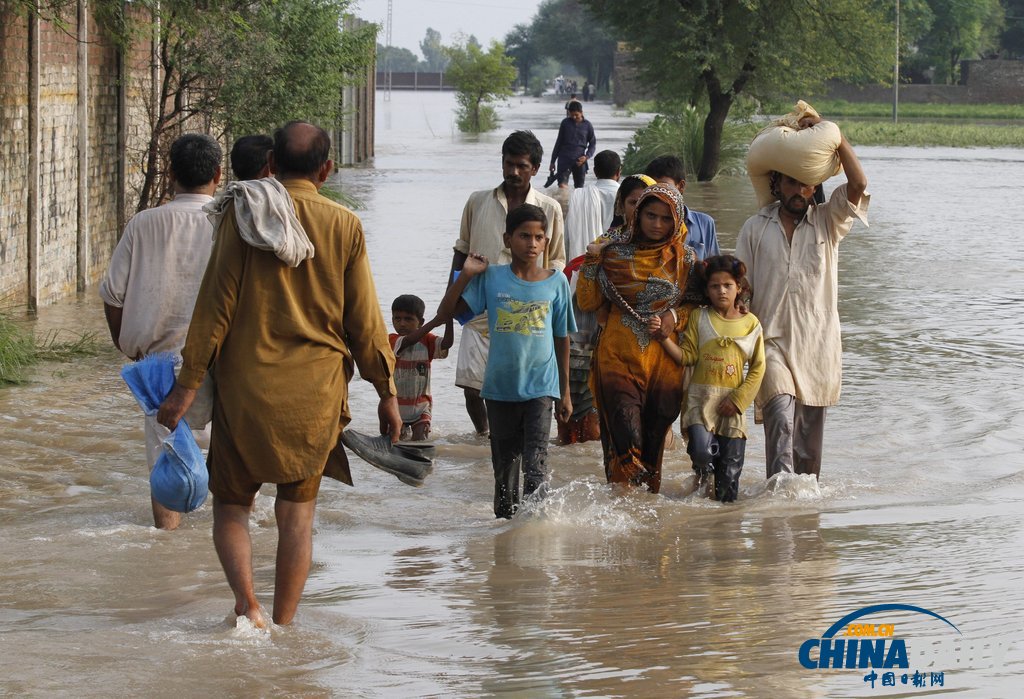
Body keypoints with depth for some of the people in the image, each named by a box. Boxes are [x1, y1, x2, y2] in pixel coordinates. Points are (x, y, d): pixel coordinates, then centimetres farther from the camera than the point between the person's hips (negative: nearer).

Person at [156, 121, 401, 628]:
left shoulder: (242, 215, -6)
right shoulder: (344, 226, -2)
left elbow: (215, 305, -7)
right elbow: (364, 320, 1)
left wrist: (187, 385, -3)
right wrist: (386, 392, 10)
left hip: (246, 389, -1)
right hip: (317, 392, 1)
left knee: (230, 503, 11)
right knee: (297, 512, 11)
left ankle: (246, 600, -10)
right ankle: (283, 625, 10)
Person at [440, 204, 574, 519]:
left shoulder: (556, 282, 0)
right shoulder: (491, 277, -2)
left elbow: (561, 339, 7)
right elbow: (445, 312, -3)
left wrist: (565, 392, 10)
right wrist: (466, 274, -12)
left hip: (540, 385, -1)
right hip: (500, 386, 1)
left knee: (535, 458, -15)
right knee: (504, 460, 12)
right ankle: (505, 517, 26)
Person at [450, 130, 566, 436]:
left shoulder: (549, 210, 4)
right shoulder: (478, 202, 8)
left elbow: (555, 267, 9)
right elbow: (461, 255, 14)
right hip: (479, 315, 1)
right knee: (472, 388, -4)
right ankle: (483, 437, 20)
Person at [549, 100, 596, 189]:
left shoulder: (587, 125, 3)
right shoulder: (565, 123, 5)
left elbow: (593, 144, 10)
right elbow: (559, 142, 12)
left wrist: (587, 156, -9)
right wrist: (553, 161, 12)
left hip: (579, 161, 1)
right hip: (564, 159, -1)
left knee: (579, 188, 5)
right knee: (562, 186, -19)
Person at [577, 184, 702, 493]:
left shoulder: (685, 259, 6)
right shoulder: (615, 253, 3)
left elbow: (698, 304, 13)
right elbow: (588, 302, 5)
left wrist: (676, 317, -6)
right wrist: (591, 263, -7)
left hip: (664, 360, 2)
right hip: (619, 356, -2)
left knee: (653, 436, 4)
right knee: (626, 436, -15)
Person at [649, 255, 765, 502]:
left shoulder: (750, 323, 4)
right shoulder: (699, 318, 5)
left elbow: (757, 368, 4)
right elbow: (687, 356, 0)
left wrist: (738, 399, -6)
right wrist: (663, 336, -14)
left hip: (732, 402, 1)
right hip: (701, 398, -1)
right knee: (701, 452, -21)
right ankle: (703, 474, 14)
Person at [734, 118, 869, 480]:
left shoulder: (827, 222, 8)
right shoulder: (755, 228, 9)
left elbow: (858, 185, -9)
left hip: (817, 347, 2)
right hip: (772, 343, -2)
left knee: (809, 432, 6)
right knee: (781, 417, -22)